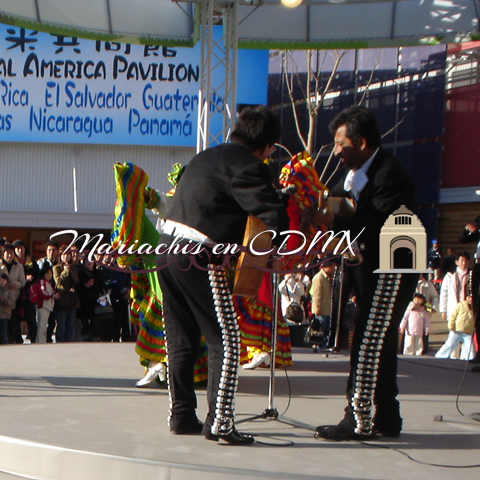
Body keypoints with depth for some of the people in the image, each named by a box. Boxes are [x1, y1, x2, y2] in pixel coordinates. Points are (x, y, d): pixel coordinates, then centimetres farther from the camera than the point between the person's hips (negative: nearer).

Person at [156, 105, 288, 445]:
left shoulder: (206, 157, 18)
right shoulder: (248, 167, -8)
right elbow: (276, 217, -15)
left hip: (167, 248, 9)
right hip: (198, 257, -9)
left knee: (181, 340, 15)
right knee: (226, 342, -1)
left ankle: (182, 416, 20)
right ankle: (219, 422, -3)